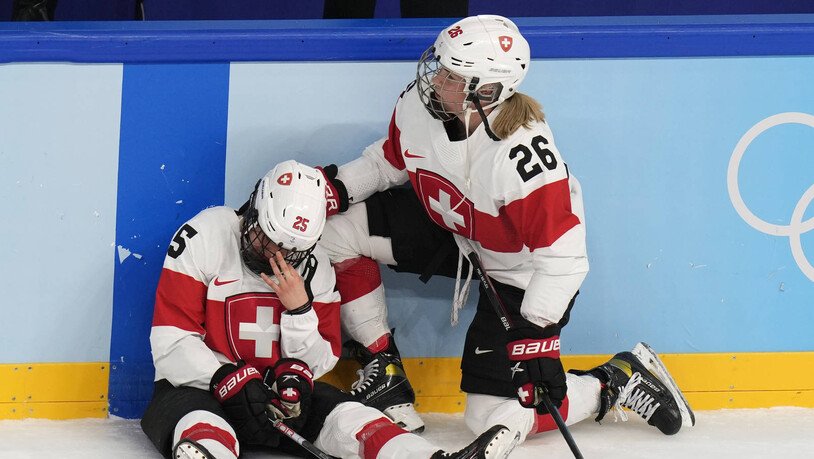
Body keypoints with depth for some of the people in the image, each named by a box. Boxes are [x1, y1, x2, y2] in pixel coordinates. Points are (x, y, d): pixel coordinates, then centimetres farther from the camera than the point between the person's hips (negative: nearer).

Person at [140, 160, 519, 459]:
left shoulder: (313, 267, 5)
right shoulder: (203, 239, -10)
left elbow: (321, 360, 4)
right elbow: (172, 342, -14)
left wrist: (299, 309, -15)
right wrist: (232, 381, -26)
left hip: (275, 391, 6)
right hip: (198, 385, -5)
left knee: (340, 413, -21)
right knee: (203, 427, -40)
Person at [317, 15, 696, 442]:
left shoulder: (524, 156, -39)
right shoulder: (419, 106, -19)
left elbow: (563, 258, -33)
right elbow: (391, 159, 6)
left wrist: (533, 333, -31)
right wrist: (337, 187, -8)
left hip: (518, 271, -7)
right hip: (450, 228, 7)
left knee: (495, 419, -9)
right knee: (337, 231, -8)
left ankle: (620, 381, 12)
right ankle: (381, 368, 7)